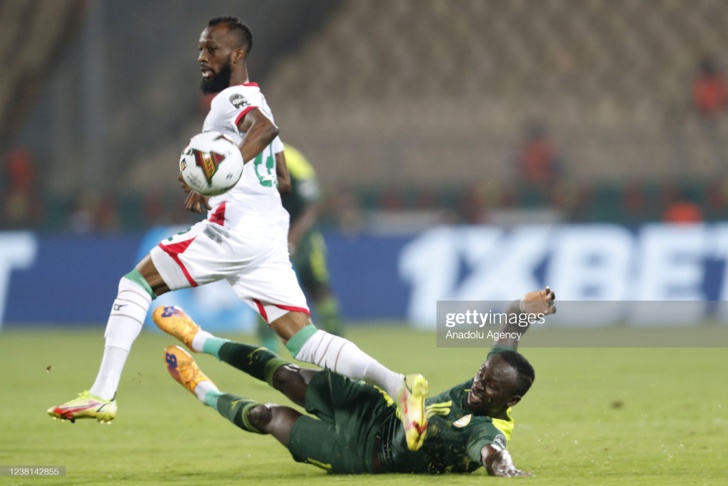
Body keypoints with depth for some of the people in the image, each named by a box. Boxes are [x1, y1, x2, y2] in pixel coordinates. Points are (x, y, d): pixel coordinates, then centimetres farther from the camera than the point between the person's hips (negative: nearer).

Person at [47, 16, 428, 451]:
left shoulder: (233, 97, -3)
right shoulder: (254, 103, 25)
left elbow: (266, 127, -27)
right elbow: (283, 181, 33)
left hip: (234, 230, -9)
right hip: (270, 236, 9)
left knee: (136, 283, 5)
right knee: (305, 341, 0)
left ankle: (103, 395, 0)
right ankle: (397, 385, -19)